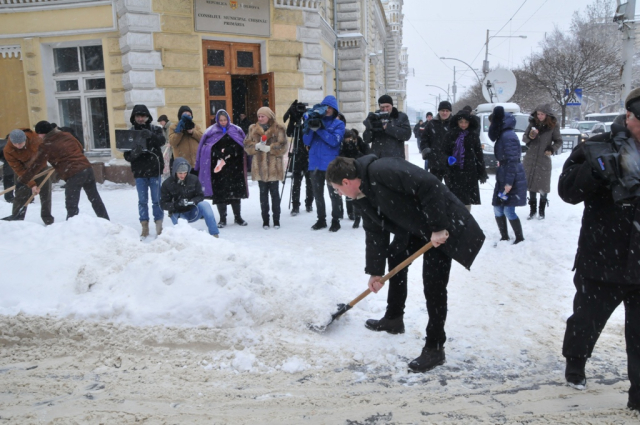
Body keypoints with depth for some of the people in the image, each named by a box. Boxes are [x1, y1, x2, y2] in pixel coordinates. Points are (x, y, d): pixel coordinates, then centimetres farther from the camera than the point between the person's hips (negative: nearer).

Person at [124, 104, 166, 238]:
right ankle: (145, 228, 15)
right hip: (139, 172, 1)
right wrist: (134, 153, -24)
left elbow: (162, 141, -19)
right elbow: (127, 156, -2)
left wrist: (151, 135, -38)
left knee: (157, 200, 5)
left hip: (155, 170, -1)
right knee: (142, 201, 7)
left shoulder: (155, 129, 2)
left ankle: (159, 226, 15)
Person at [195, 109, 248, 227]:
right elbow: (206, 148, 0)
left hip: (234, 167, 1)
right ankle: (222, 219, 9)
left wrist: (227, 153, -6)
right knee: (219, 192, -1)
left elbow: (242, 146, 6)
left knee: (235, 191, 5)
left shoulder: (236, 131, 8)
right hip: (217, 168, -1)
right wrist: (221, 156, -9)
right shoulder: (211, 132, 4)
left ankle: (238, 217, 17)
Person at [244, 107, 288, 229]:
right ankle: (265, 219, 16)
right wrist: (257, 146, -14)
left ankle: (276, 219, 14)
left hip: (274, 167, -3)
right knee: (263, 193, 8)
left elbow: (282, 147, -8)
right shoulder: (253, 129, 10)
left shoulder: (278, 129, -1)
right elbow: (247, 145, 5)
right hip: (260, 167, 3)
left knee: (274, 193, 4)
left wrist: (269, 148, -21)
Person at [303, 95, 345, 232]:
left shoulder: (338, 124, 2)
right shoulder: (314, 120, 11)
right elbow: (307, 142, 3)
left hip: (331, 164, -4)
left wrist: (319, 129, -20)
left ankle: (335, 220, 6)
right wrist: (310, 128, -13)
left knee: (334, 193, -3)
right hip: (315, 163, 4)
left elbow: (334, 141, -15)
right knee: (317, 193, 11)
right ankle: (321, 219, 22)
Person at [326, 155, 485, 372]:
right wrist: (375, 271, 10)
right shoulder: (363, 195, 1)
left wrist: (438, 227, -29)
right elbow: (375, 232, 8)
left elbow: (429, 186, -33)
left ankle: (435, 348, 2)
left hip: (444, 225, -10)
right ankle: (394, 318, 37)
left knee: (433, 283, -11)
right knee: (395, 256, 19)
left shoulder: (382, 170, -30)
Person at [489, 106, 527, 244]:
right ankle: (504, 237, 21)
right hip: (502, 178, 10)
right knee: (498, 209, 10)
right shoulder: (503, 135, 15)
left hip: (511, 179, -10)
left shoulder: (508, 136, -16)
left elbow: (512, 160, -21)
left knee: (509, 211, -5)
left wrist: (509, 182, -22)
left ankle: (520, 239, 9)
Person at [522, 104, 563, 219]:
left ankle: (541, 211, 16)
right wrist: (529, 136, -15)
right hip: (530, 159, 3)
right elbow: (524, 138, 6)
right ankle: (532, 210, 18)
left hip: (544, 159, -3)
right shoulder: (533, 123, 2)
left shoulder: (553, 126, -4)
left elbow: (559, 141, 2)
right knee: (531, 184, 7)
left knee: (543, 186, 3)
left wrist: (552, 149, -16)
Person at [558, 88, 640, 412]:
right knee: (588, 317, 19)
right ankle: (575, 363, 44)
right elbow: (568, 190, -14)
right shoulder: (600, 148, -7)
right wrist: (598, 167, -29)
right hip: (602, 260, -1)